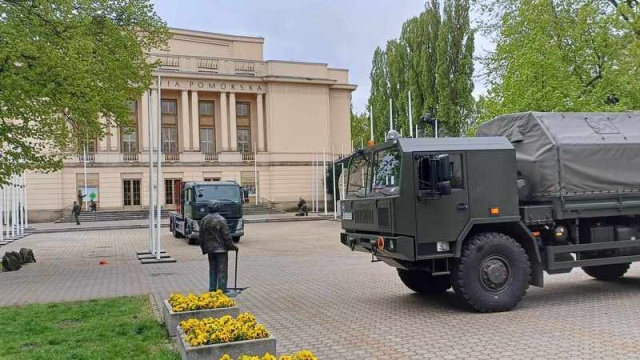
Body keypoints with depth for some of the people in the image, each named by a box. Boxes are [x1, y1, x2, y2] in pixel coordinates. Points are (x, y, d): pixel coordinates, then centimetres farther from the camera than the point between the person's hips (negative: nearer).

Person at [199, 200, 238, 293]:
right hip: (221, 249, -6)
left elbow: (201, 236, 10)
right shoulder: (221, 220, -15)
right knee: (222, 270, 0)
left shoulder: (204, 220, 4)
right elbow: (226, 236, -14)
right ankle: (222, 289, 1)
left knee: (212, 269, 15)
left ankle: (212, 289, 19)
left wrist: (204, 249, 20)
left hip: (210, 249, 6)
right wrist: (233, 246, -3)